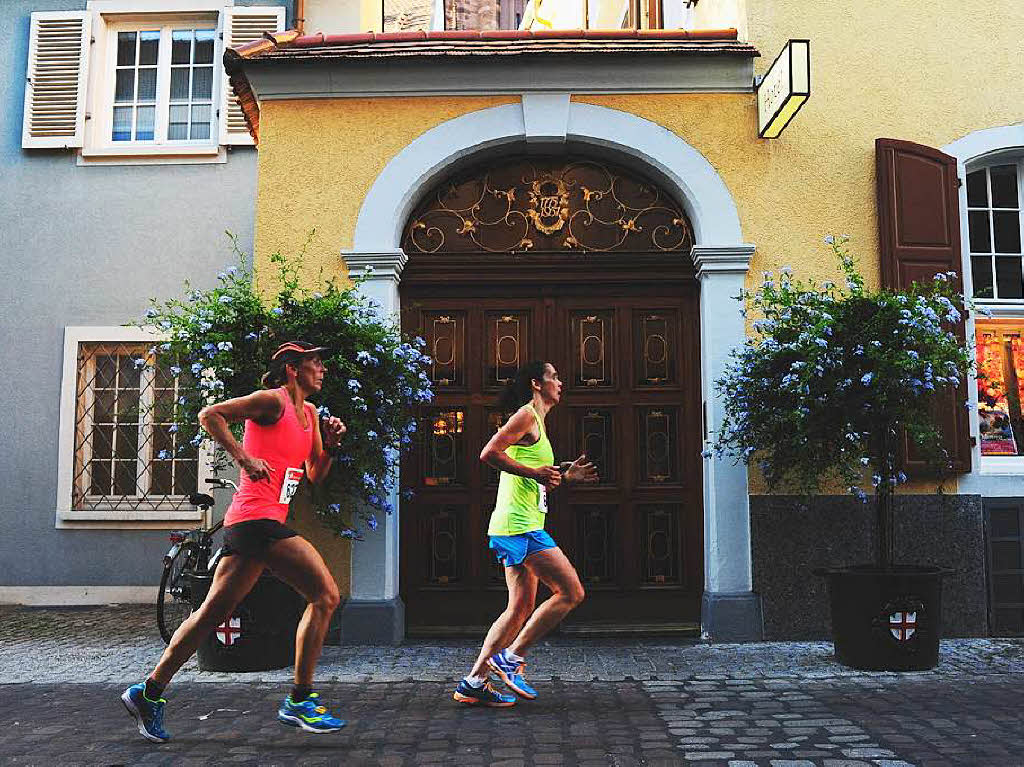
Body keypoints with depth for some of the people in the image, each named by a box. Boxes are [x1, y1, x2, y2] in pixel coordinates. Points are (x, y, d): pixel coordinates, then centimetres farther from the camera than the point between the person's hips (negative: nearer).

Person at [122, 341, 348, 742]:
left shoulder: (309, 413, 20)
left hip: (246, 525, 9)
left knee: (213, 612, 13)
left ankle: (150, 692, 21)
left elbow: (315, 475, 22)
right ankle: (299, 701, -3)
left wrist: (329, 445, 5)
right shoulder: (273, 400, -6)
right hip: (258, 517, -9)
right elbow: (209, 414, -12)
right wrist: (243, 456, -19)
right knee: (325, 595, -10)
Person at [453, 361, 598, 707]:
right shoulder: (527, 415, -7)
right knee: (571, 592, -9)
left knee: (522, 608, 10)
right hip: (520, 525, -10)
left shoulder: (537, 422, 23)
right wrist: (534, 472, -18)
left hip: (519, 527, 10)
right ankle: (511, 658, -4)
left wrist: (565, 477, 18)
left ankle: (474, 681, 12)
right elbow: (489, 454, -19)